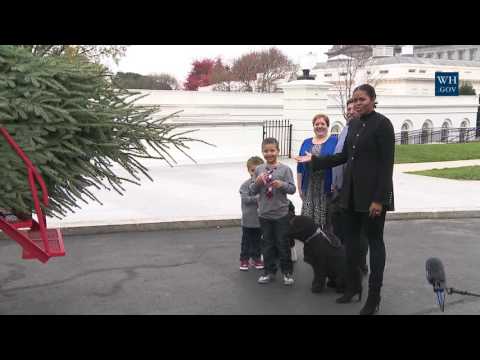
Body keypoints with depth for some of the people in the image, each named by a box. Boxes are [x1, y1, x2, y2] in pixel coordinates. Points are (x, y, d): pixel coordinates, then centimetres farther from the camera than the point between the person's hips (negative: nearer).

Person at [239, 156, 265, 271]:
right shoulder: (246, 185, -9)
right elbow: (245, 199, -17)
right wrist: (257, 198, -24)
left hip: (260, 219, 2)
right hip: (248, 219, -2)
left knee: (257, 240, 16)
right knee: (246, 240, 10)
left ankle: (256, 258, 30)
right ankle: (244, 259, 22)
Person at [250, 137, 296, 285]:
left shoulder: (285, 169, -6)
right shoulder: (258, 169, 2)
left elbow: (292, 189, -7)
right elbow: (253, 191, 5)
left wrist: (282, 184, -24)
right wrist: (257, 182, -15)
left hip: (281, 214, -3)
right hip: (264, 214, 3)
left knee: (283, 244, 6)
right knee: (267, 244, 12)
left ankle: (287, 271, 18)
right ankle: (269, 271, 23)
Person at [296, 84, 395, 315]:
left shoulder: (382, 124, -11)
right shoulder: (353, 124, 11)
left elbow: (387, 164, -14)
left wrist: (379, 199, -18)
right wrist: (315, 161, 16)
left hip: (372, 192, -7)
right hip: (351, 192, 7)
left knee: (374, 241, 2)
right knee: (351, 238, 12)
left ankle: (374, 296, 10)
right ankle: (353, 286, 27)